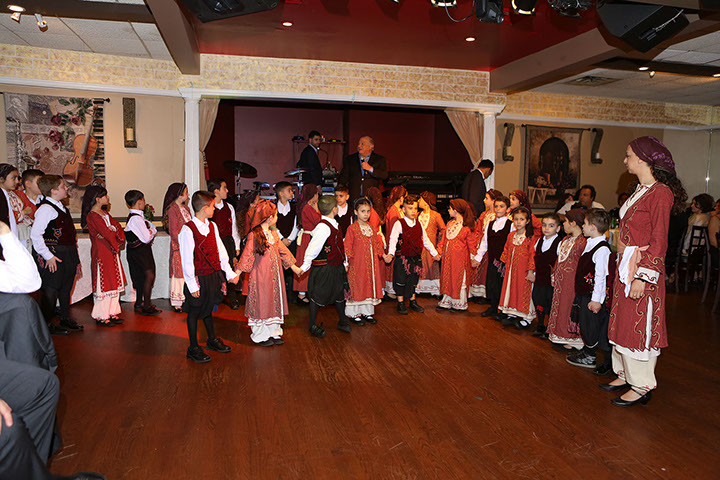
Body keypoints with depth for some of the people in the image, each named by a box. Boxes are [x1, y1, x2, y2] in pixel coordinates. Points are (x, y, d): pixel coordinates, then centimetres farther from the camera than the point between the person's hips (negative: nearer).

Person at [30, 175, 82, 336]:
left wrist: (74, 256, 19)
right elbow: (35, 235, -20)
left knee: (66, 287, 16)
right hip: (54, 256, -9)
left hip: (67, 254, 9)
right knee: (51, 289, -3)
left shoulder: (62, 208, 16)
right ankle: (47, 324, 8)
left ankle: (65, 319, 28)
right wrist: (48, 256, -20)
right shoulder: (46, 208, -14)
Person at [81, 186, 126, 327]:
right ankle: (101, 317, 6)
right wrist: (116, 241, -2)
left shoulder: (105, 213, 15)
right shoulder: (91, 216, -14)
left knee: (114, 283, 11)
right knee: (103, 284, -3)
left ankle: (112, 313, 19)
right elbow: (107, 233, -19)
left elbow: (117, 227, 6)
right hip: (101, 253, -9)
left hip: (112, 252, 9)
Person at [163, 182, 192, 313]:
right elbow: (173, 231, -14)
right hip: (178, 248, -7)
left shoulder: (186, 208, 15)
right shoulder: (172, 209, -10)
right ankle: (176, 303, 7)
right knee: (179, 273, -2)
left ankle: (187, 300, 18)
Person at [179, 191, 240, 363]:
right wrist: (192, 284, -16)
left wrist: (229, 273, 7)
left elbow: (220, 251, 9)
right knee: (194, 311, 7)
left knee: (208, 308, 22)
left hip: (213, 275, 7)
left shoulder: (212, 226, 5)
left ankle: (212, 340, 37)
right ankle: (193, 348, 19)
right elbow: (187, 260, -17)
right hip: (198, 278, -7)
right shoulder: (188, 230, -17)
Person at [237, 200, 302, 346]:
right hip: (260, 276, -7)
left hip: (274, 275, 7)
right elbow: (247, 255, -14)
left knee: (274, 301, 11)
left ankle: (273, 332, 23)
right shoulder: (254, 235, -14)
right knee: (262, 302, 2)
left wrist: (293, 266, 21)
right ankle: (261, 335, 15)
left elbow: (283, 250, 17)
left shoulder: (274, 234, 8)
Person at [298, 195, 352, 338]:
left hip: (336, 267, 9)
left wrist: (344, 263, 18)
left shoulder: (334, 224, 7)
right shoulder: (323, 227, -21)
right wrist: (305, 266, -22)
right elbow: (313, 248, -23)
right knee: (318, 295, 4)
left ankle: (342, 322, 35)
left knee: (339, 292, 18)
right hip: (323, 268, -9)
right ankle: (312, 325, 20)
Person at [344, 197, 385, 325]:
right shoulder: (352, 228, -8)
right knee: (356, 287, 1)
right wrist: (349, 259, -14)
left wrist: (382, 254, 6)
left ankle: (367, 312, 22)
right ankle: (354, 314, 13)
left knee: (370, 286, 10)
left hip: (371, 264, 6)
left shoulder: (372, 228, 11)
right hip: (357, 264, -6)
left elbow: (377, 243, 16)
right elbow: (347, 246, -9)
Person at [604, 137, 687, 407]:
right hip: (625, 266, 9)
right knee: (623, 321, 15)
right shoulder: (640, 190, 12)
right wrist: (621, 245, 6)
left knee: (638, 326, 0)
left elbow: (659, 242, -18)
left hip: (643, 269, -9)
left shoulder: (660, 193, -15)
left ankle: (641, 386, 13)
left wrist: (642, 277, -21)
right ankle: (625, 375, 29)